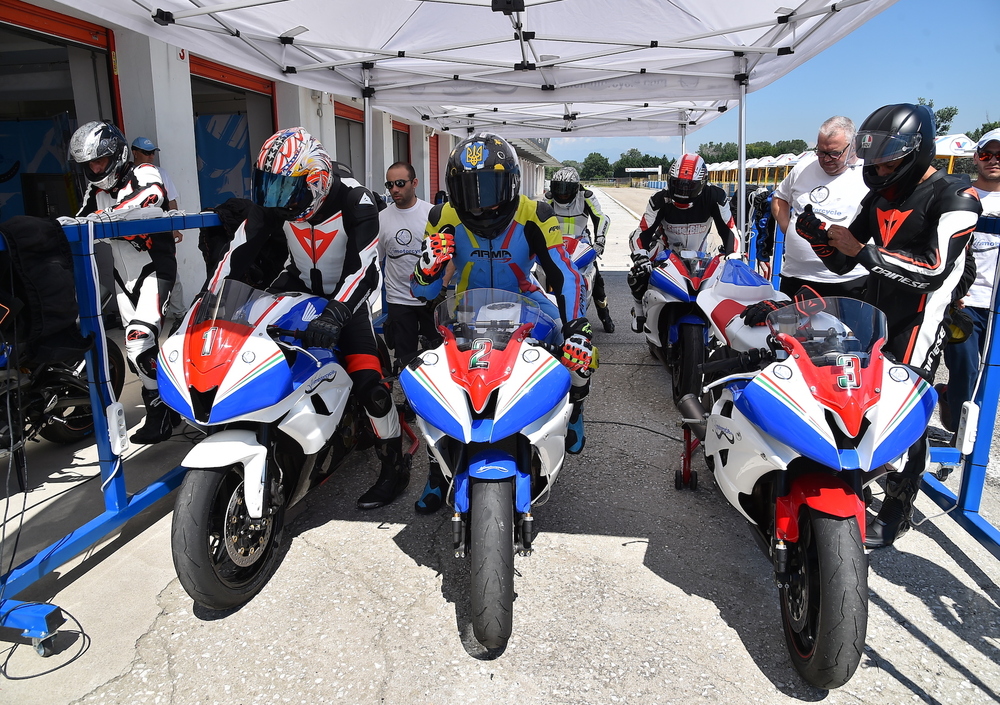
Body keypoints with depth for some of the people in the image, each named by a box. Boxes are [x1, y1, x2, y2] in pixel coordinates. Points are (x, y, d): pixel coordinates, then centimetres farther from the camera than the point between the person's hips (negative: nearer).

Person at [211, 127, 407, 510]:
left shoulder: (354, 202, -27)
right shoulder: (272, 204, -13)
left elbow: (365, 268, -36)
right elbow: (239, 253, -10)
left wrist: (335, 314, -50)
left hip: (345, 295, -5)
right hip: (298, 286, 6)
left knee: (368, 382, -18)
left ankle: (395, 467, -1)